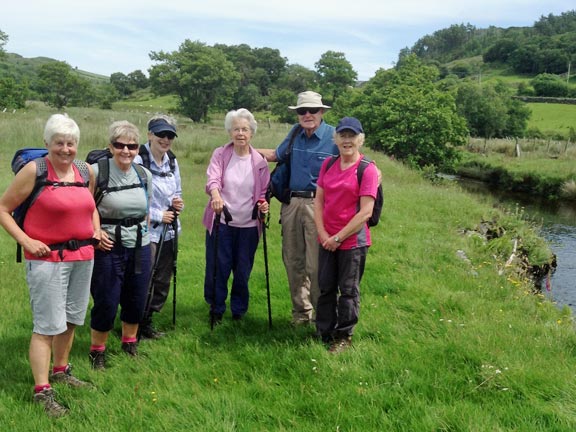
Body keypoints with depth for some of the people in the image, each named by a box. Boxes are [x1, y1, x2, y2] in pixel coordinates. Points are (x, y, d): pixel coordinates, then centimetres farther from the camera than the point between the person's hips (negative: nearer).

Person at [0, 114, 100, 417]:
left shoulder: (86, 170, 7)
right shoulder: (34, 170, -10)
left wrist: (97, 231, 10)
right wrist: (26, 241, -15)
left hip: (83, 256, 6)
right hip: (48, 258, -6)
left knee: (71, 319, 17)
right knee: (47, 325, -5)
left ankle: (60, 371, 36)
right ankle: (42, 391, 2)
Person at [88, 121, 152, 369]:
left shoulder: (144, 175, 5)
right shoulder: (96, 171, -12)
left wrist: (144, 232, 12)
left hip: (140, 247, 5)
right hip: (108, 247, -5)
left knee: (136, 300, 15)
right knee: (106, 302, 2)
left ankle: (129, 343, 37)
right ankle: (97, 350, 23)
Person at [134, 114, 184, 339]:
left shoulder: (172, 161, 9)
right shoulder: (138, 161, -14)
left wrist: (179, 203, -1)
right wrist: (158, 215, -14)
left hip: (168, 231, 7)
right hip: (146, 232, -7)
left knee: (163, 282, 14)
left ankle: (147, 322, 31)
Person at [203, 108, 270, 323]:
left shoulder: (259, 161, 4)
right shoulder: (220, 154, -1)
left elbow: (263, 193, 11)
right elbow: (212, 179, -18)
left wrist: (263, 204, -12)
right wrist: (215, 194, -40)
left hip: (248, 226, 1)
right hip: (220, 222, -1)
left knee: (243, 272, 8)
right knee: (217, 269, 3)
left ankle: (239, 312, 27)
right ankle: (216, 310, 23)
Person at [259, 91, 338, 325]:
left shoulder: (334, 137, -6)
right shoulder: (295, 133, 11)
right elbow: (277, 155, 27)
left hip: (318, 205, -6)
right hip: (291, 202, 6)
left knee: (316, 265, -5)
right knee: (293, 261, 13)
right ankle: (301, 311, 28)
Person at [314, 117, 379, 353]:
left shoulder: (367, 170, -12)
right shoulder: (328, 165, 6)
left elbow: (365, 212, -16)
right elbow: (318, 200, 6)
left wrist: (339, 237, -14)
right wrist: (322, 232, -6)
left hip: (353, 241, -5)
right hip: (327, 241, 5)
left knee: (348, 290, 7)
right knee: (326, 288, 15)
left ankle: (344, 336, 22)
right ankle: (324, 332, 30)